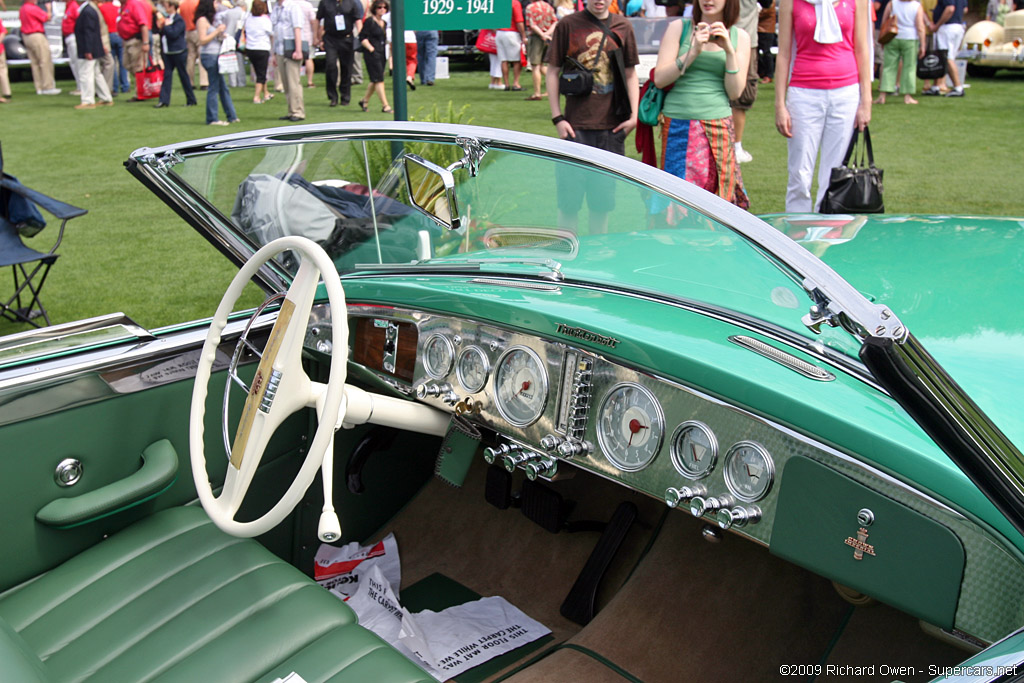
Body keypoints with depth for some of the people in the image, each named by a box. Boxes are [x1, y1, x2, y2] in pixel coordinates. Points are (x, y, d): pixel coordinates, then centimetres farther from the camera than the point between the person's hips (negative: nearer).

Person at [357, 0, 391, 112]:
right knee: (378, 79, -9)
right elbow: (362, 38, -10)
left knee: (375, 80, 12)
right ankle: (385, 105, -9)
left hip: (382, 54, 8)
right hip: (372, 54, -8)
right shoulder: (369, 21, -7)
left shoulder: (384, 22, 16)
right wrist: (371, 48, -17)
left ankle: (364, 101, 26)